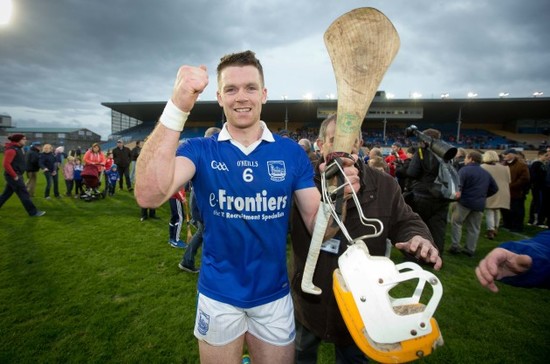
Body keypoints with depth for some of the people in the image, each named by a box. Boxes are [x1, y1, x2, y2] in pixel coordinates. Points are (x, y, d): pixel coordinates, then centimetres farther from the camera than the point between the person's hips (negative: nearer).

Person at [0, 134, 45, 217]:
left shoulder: (17, 148, 13)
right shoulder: (11, 150, -17)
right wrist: (15, 176, -20)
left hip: (16, 175, 10)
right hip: (14, 176, -10)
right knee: (24, 194, -4)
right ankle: (33, 212, 2)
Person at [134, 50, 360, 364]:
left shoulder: (291, 152, -7)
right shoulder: (200, 150, -11)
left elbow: (318, 227, -7)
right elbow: (149, 195, -31)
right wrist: (177, 108, -40)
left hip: (274, 295, 1)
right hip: (218, 295, 0)